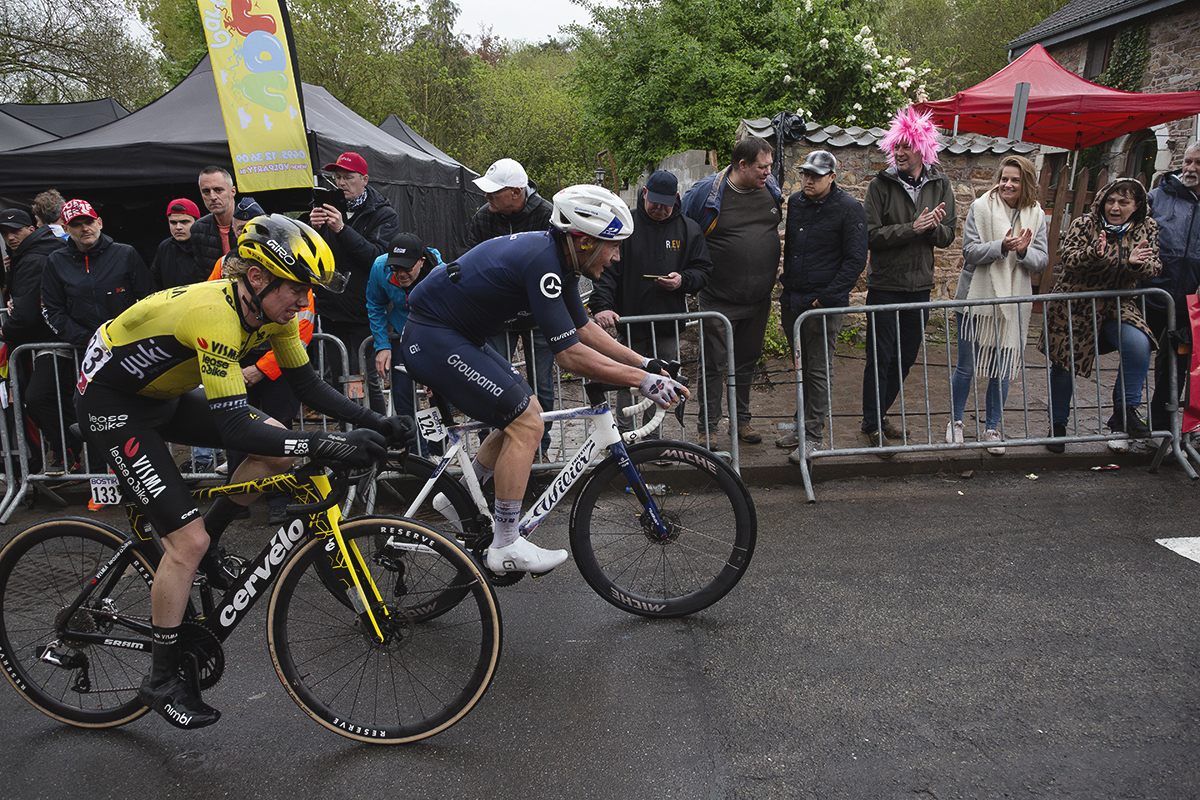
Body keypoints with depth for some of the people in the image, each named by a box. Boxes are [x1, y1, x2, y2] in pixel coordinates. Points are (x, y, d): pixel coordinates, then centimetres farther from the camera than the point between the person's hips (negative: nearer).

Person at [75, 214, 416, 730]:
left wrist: (373, 422, -15)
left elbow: (308, 386, -1)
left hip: (164, 394, 8)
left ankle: (204, 547, 12)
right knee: (187, 540, -13)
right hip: (111, 402, -8)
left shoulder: (271, 310, -10)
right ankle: (162, 682, 4)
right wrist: (325, 444, -43)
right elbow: (235, 427, -38)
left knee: (280, 448, -5)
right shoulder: (214, 315, -35)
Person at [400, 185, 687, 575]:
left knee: (525, 412, 12)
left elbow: (584, 328, 14)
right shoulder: (542, 261, -26)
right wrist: (642, 381, -24)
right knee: (526, 421, -13)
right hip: (432, 338, -10)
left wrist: (645, 363, 8)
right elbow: (569, 354, -28)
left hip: (458, 335, 10)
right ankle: (505, 546, -6)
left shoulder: (558, 257, 4)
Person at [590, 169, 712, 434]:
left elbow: (703, 268, 11)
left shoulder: (688, 229, 8)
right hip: (629, 321, -2)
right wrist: (601, 306, -21)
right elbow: (605, 269, -7)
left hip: (668, 325, 2)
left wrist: (683, 280, -11)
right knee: (627, 384, 2)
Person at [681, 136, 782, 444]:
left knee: (747, 361, 16)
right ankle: (707, 428, 12)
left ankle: (742, 420, 31)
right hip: (718, 300, -5)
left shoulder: (771, 189, 3)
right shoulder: (706, 191, -13)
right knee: (714, 365, 0)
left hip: (759, 300, 5)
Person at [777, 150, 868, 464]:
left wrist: (827, 296, -14)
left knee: (819, 370, -1)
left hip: (825, 304, -6)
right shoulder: (794, 202, 10)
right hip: (792, 301, 6)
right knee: (801, 367, 15)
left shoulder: (849, 209, -8)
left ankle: (813, 435, 7)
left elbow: (856, 259, -9)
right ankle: (803, 425, 26)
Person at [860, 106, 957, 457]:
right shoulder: (881, 184, -7)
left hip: (920, 286, 5)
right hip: (885, 286, -4)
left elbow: (948, 235, 4)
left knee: (906, 357, 13)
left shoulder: (940, 185, 4)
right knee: (880, 359, -1)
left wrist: (933, 227, -17)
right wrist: (912, 228, -22)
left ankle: (879, 415, 29)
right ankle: (873, 426, 10)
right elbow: (871, 235, -14)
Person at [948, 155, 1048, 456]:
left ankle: (992, 428, 23)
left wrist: (1024, 252, -19)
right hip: (977, 299, -3)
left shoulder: (1035, 215, 5)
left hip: (1013, 302, 3)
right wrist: (1002, 246, -26)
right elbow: (970, 251, -11)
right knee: (966, 367, 6)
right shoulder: (982, 207, -5)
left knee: (1001, 370, 8)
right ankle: (955, 422, 24)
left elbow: (1041, 261, 2)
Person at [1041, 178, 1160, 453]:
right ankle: (1057, 425, 24)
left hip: (1116, 305, 2)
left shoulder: (1147, 229, 0)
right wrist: (1094, 253, -41)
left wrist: (1136, 264, -31)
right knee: (1064, 363, 4)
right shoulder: (1085, 224, -10)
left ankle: (1125, 411, -11)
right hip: (1075, 305, -2)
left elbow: (1152, 269, -7)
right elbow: (1067, 258, -21)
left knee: (1138, 344, -26)